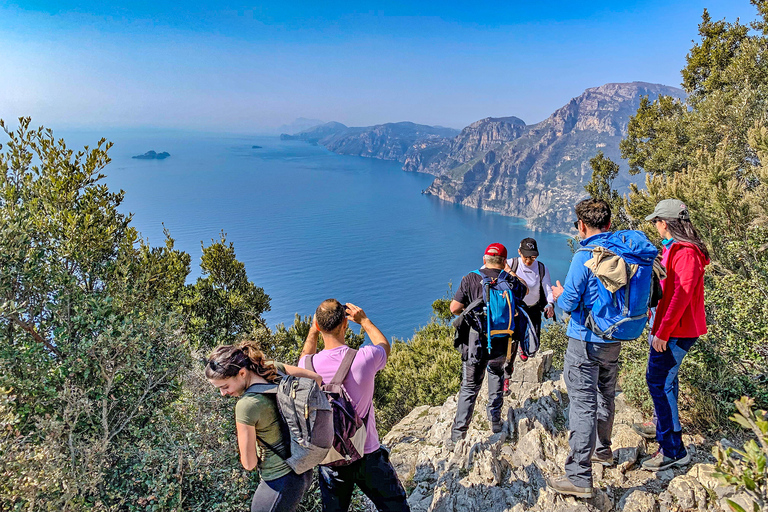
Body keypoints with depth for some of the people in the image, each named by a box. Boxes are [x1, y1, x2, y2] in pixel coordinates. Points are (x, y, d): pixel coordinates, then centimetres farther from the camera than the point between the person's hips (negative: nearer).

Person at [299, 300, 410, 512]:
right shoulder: (365, 358, -20)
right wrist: (364, 320, 15)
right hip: (367, 455, -2)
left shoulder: (310, 365, -15)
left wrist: (313, 330, 12)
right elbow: (384, 345, 6)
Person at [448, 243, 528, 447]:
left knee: (469, 388, 8)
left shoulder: (470, 279, -8)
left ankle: (457, 436, 7)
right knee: (496, 373, 30)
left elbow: (454, 308, -8)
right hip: (503, 345, 2)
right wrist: (509, 271, 30)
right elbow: (525, 290, 21)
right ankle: (495, 421, 34)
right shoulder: (511, 280, -3)